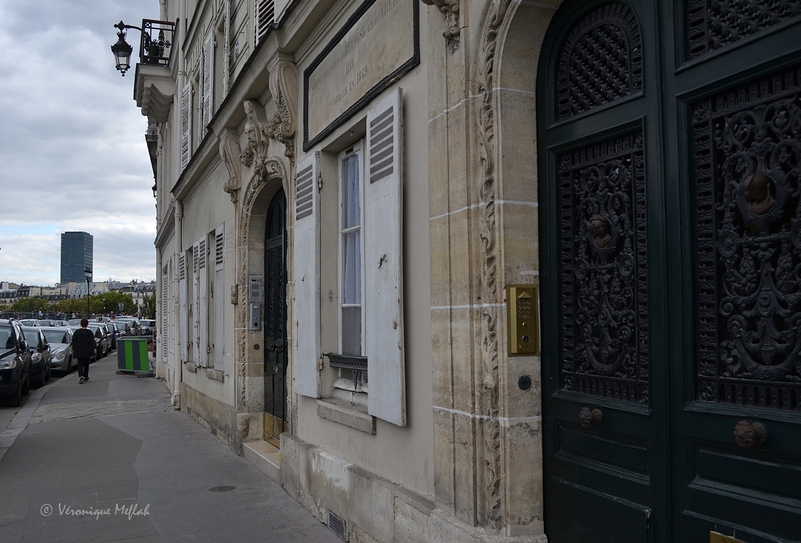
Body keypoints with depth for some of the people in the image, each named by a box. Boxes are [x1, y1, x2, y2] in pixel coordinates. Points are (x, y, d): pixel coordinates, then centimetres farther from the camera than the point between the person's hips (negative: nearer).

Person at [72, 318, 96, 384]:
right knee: (86, 364, 15)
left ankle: (81, 376, -22)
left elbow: (73, 341, 7)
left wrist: (73, 349, 18)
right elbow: (92, 341, -15)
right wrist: (94, 348, -22)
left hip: (79, 352, 0)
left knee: (80, 364, -1)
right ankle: (85, 376, 26)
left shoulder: (76, 332, 0)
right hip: (87, 351, 0)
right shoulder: (89, 332, -6)